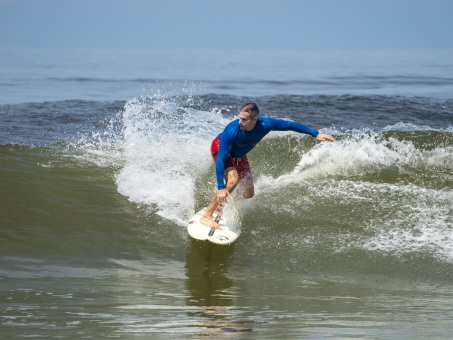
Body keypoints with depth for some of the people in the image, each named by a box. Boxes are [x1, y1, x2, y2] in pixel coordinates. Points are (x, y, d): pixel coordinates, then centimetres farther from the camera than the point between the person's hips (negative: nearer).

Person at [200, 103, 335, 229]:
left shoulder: (265, 125, -31)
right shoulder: (231, 132, -41)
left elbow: (290, 125, -16)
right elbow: (220, 160, -39)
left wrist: (315, 134, -10)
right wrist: (220, 188, -44)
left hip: (239, 155, 6)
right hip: (220, 148, -6)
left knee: (248, 194, 4)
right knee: (232, 180, -32)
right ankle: (206, 216, -26)